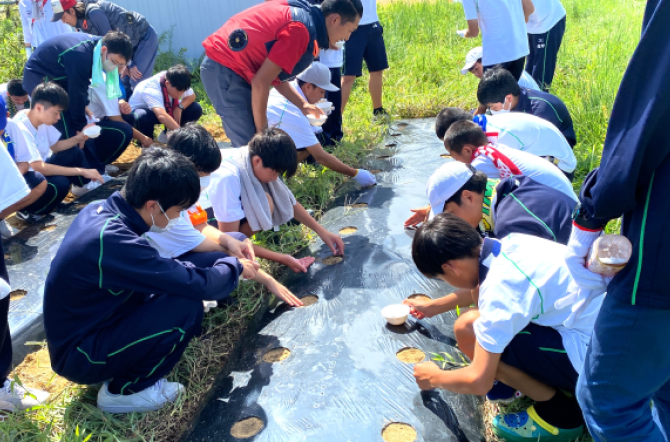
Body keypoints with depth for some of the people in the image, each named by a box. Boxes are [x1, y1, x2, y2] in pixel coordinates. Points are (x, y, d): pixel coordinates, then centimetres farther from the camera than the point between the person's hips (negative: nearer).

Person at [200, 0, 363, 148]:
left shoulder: (303, 13, 10)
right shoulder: (300, 30, -21)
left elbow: (274, 76, 15)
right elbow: (260, 83, -21)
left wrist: (302, 105, 14)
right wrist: (262, 130, -11)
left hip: (230, 65, 10)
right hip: (225, 69, -10)